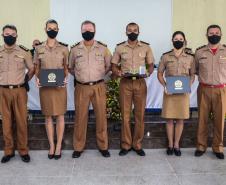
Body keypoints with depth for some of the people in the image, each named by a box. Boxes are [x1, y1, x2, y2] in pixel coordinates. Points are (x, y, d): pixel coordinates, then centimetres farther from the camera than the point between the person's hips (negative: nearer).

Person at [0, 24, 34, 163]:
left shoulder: (24, 52, 2)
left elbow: (32, 68, 13)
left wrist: (26, 79, 5)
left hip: (19, 91, -1)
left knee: (22, 121, 1)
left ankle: (23, 150, 14)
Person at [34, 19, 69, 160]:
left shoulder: (64, 48, 2)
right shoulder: (39, 48, 5)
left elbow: (66, 67, 6)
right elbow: (37, 68, 11)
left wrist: (65, 78, -12)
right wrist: (37, 78, -7)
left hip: (60, 86, -1)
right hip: (45, 86, 2)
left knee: (60, 115, 3)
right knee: (48, 116, 8)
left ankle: (59, 146, 14)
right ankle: (51, 146, 19)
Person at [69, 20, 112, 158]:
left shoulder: (103, 48, 3)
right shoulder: (75, 49, 4)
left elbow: (108, 66, 14)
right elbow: (70, 68, 16)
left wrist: (99, 75, 7)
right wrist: (80, 76, 8)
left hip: (99, 87, 0)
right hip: (81, 88, 0)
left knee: (101, 116, 4)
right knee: (80, 117, 4)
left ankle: (103, 146, 17)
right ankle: (78, 147, 16)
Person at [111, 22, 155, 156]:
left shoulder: (146, 47, 6)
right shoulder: (120, 48, 5)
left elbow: (151, 65, 11)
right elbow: (114, 66, 8)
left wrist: (147, 73, -10)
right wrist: (119, 73, -12)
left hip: (140, 83, 1)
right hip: (125, 83, 0)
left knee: (140, 115, 4)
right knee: (125, 115, 2)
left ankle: (137, 144, 16)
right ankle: (126, 145, 14)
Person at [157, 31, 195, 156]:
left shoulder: (190, 57, 4)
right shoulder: (165, 56, 1)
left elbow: (192, 75, 10)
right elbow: (160, 74, 6)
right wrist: (165, 86, -9)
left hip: (183, 92, 1)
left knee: (180, 119, 5)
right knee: (169, 119, 4)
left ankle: (176, 145, 19)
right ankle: (170, 144, 18)